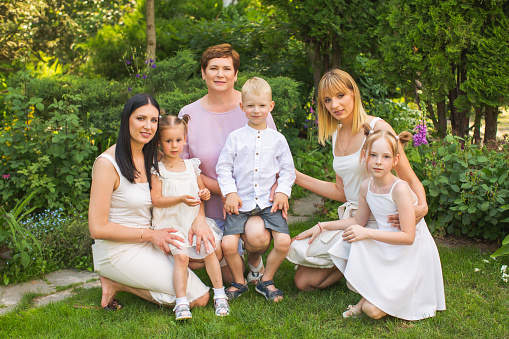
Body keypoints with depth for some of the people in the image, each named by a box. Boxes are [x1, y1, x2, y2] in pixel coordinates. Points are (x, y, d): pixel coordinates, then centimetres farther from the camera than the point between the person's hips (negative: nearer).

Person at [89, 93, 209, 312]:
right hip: (118, 250, -8)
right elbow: (98, 228, -18)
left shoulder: (152, 158, 6)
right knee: (199, 297, -12)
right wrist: (150, 234, -16)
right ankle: (117, 283, -2)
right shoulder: (107, 163, -17)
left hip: (148, 244, 8)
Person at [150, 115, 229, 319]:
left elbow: (201, 189, 22)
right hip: (171, 223, -4)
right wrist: (181, 199, -20)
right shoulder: (157, 170, -4)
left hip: (194, 219, 4)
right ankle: (181, 303, -15)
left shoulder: (192, 166, 10)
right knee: (180, 255, -21)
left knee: (212, 251, -9)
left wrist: (204, 194, -2)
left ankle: (220, 295, 5)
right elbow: (156, 200, -9)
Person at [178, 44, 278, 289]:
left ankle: (254, 260, 6)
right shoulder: (189, 114, -2)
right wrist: (224, 189, -13)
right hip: (213, 205, 1)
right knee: (232, 278, -1)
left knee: (257, 236, -34)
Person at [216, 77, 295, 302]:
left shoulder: (278, 139, 7)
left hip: (269, 201, 1)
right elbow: (223, 167, 4)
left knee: (283, 241, -14)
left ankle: (266, 281, 11)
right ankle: (239, 282, 15)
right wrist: (230, 193, -6)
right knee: (228, 245, -13)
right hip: (240, 202, -1)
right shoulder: (235, 137, 3)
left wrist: (282, 192, -3)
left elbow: (287, 169, 11)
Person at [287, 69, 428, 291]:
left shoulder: (378, 128, -13)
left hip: (375, 222, -7)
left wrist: (421, 207, -34)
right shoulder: (337, 134, 9)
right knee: (303, 281, 2)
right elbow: (341, 191, 11)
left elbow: (410, 180, -12)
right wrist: (296, 177, 9)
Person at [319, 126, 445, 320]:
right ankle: (366, 297, 2)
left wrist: (367, 233, -25)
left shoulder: (399, 189, -21)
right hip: (385, 251, 7)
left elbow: (408, 236, -23)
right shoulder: (366, 187, -1)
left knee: (373, 311, -19)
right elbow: (358, 221, 15)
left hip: (409, 258, -7)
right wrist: (322, 226, 12)